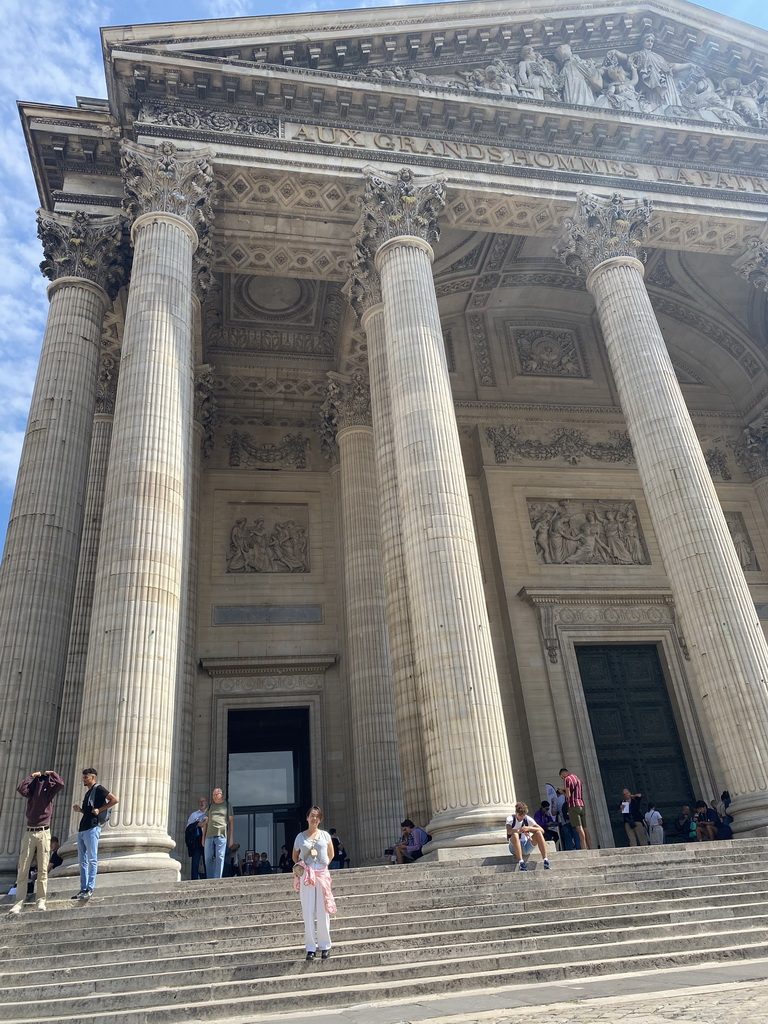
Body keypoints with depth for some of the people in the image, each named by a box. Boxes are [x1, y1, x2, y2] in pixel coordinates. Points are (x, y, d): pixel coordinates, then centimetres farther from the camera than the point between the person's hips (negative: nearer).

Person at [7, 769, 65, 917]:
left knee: (43, 870, -1)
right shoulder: (31, 792, 7)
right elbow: (21, 788, -14)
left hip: (44, 833, -1)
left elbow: (60, 784, -13)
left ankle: (41, 900, 3)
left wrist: (51, 773, 1)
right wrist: (32, 776, -2)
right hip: (29, 832, 1)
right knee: (22, 870, -1)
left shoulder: (49, 792, 6)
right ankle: (19, 902, 0)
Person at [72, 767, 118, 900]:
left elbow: (114, 799, -13)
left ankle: (90, 889, -9)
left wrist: (99, 809, -14)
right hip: (82, 829, 10)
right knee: (83, 861, 9)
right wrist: (79, 810, 11)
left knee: (92, 860, -8)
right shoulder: (88, 793, 22)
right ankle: (83, 889, 12)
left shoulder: (98, 789, -3)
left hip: (92, 828, -9)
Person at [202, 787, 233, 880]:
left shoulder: (227, 805, 11)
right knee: (208, 858, 1)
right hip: (209, 835, 4)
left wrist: (231, 837, 0)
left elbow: (231, 821, 7)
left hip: (221, 835, -4)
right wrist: (203, 837, 13)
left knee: (219, 857, -9)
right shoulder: (210, 806, 20)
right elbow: (206, 822, 21)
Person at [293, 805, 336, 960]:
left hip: (322, 874, 0)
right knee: (308, 912, 0)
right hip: (306, 876, 0)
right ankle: (310, 948, 7)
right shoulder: (300, 837, 6)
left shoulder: (325, 835, 8)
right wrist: (298, 866, 4)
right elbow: (295, 856, 18)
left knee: (323, 912, 2)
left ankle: (325, 946, 11)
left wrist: (324, 865, 6)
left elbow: (331, 854, 17)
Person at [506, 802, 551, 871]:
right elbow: (509, 831, -32)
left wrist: (529, 828, -28)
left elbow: (542, 830, -13)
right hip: (514, 847, -3)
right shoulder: (511, 818, -11)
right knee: (515, 834, -35)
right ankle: (521, 861, -41)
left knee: (539, 833, -20)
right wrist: (522, 831, -43)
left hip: (526, 846, 3)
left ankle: (546, 859, -26)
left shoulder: (528, 819, -4)